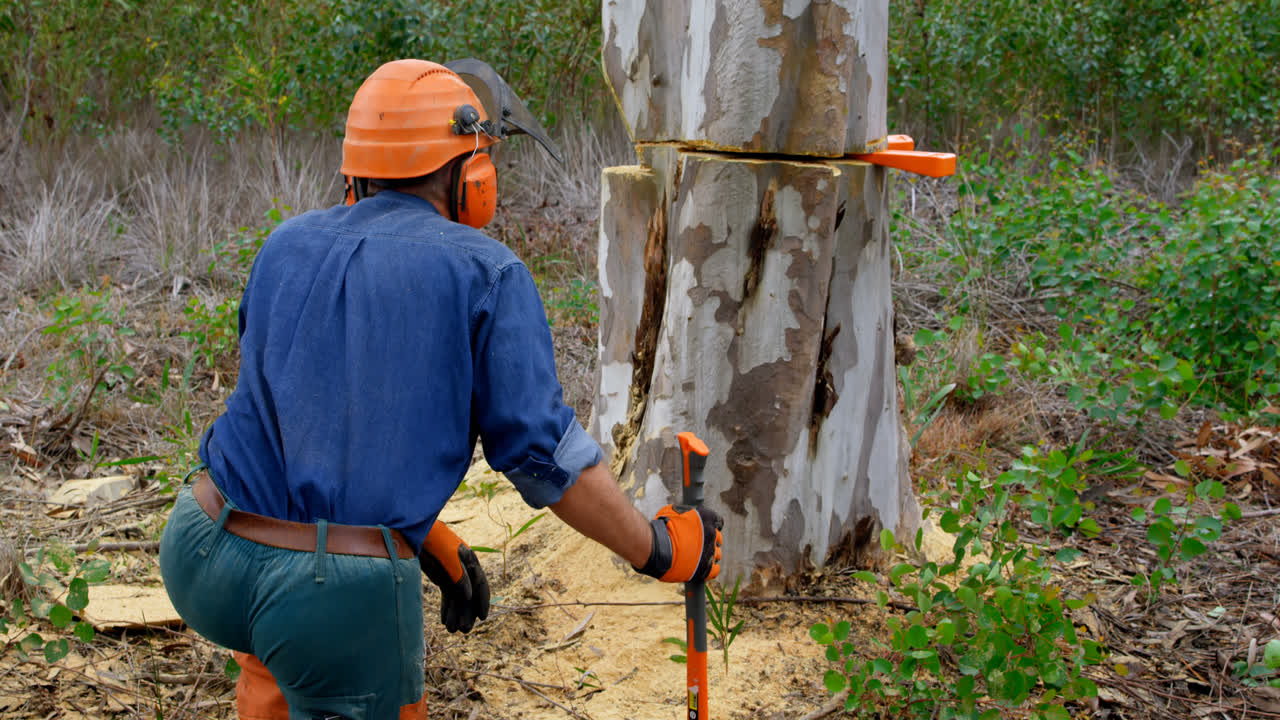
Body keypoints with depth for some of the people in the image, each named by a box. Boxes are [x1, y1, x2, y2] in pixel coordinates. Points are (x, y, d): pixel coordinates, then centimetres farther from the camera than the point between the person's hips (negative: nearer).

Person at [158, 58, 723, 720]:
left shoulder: (287, 245, 13)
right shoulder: (486, 272, -2)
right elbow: (543, 450, -7)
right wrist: (659, 549, 8)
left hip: (202, 564, 5)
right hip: (346, 595, -5)